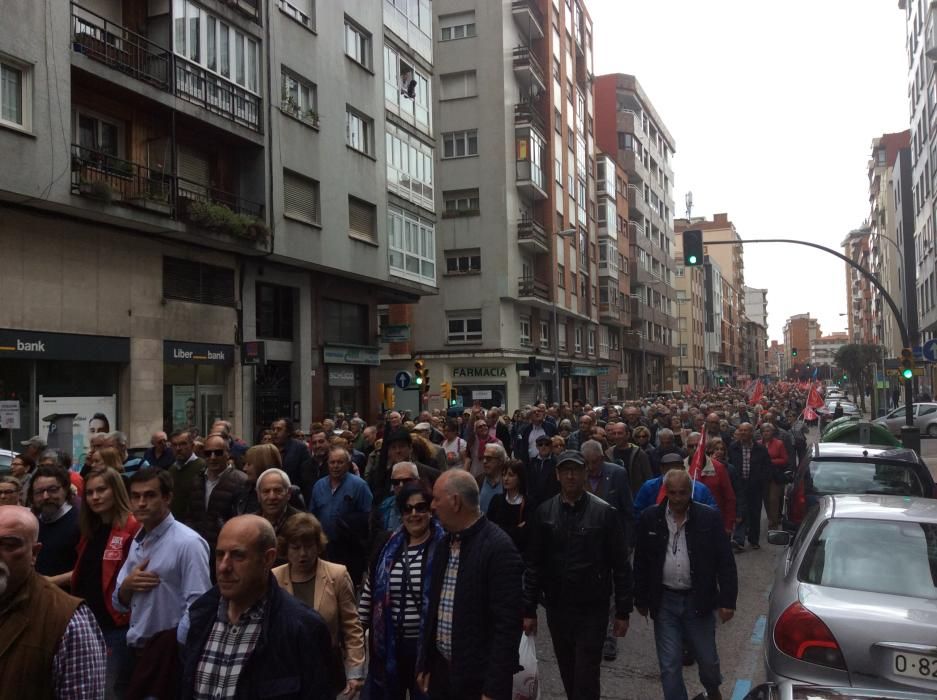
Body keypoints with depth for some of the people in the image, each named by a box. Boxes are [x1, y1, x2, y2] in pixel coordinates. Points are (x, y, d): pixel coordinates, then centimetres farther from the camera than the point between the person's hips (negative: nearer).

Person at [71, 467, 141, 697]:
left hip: (117, 625, -8)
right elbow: (82, 575, 19)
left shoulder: (132, 529, -15)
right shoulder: (90, 530, 12)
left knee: (115, 688, 4)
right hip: (88, 622, 8)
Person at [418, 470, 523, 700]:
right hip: (442, 672, 7)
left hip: (478, 680, -7)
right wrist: (426, 663, 14)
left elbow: (507, 624, -19)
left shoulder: (499, 548, -18)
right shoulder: (447, 541, 5)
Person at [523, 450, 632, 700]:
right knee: (568, 674, 16)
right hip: (556, 607, 3)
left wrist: (623, 611, -5)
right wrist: (529, 609, 2)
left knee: (586, 678, -1)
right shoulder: (544, 512, 1)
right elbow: (534, 564, 4)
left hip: (593, 608, -3)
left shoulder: (604, 512, -7)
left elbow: (620, 565, -5)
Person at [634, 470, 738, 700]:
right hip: (664, 602, 0)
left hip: (699, 601, 0)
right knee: (669, 666, 4)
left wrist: (728, 601, -8)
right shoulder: (650, 519, -3)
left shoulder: (709, 518, -6)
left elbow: (725, 562, -4)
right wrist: (641, 600, 6)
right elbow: (641, 563, 4)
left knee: (708, 659, 15)